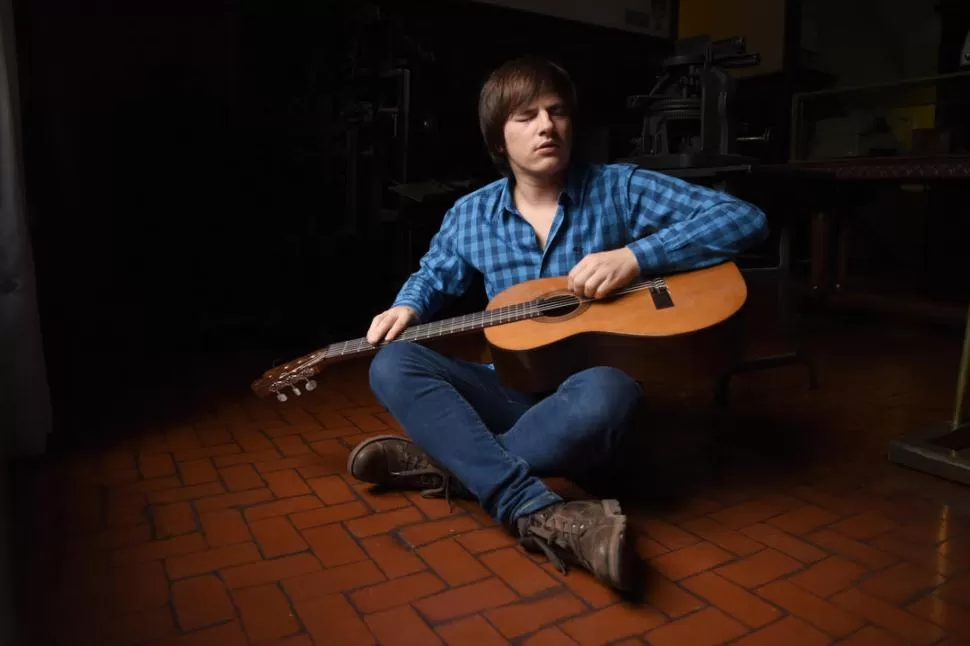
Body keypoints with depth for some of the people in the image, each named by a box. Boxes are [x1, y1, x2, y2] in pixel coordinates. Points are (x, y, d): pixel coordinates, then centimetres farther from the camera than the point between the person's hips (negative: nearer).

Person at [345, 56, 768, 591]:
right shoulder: (470, 215, 4)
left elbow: (746, 220, -10)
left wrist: (633, 257, -23)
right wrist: (407, 308, -3)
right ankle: (541, 516, -34)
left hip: (591, 392, -3)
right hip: (514, 393, 4)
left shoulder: (619, 188, -5)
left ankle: (448, 464, -17)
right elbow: (433, 276, 21)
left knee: (607, 393, -39)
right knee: (391, 365, -18)